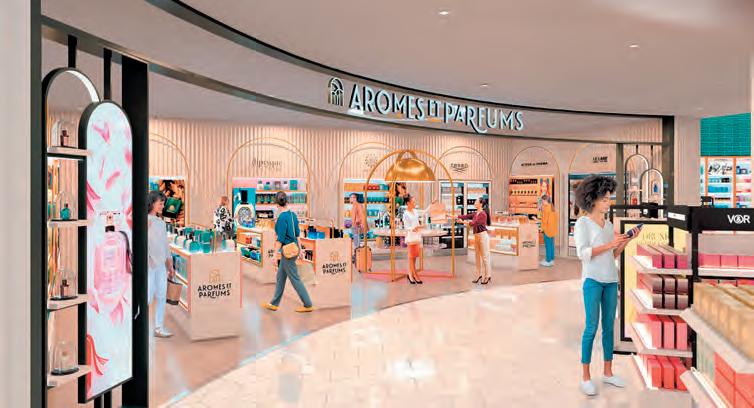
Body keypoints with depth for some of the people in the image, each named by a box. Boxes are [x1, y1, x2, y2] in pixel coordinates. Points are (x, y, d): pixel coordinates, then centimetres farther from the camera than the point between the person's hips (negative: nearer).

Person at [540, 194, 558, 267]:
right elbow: (554, 218, 15)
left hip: (547, 229, -9)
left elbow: (544, 219, -15)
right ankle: (552, 259, 19)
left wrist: (543, 228, -9)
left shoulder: (546, 208, -15)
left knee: (548, 245, -4)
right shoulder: (552, 207, 11)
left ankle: (548, 261, 0)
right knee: (551, 245, 13)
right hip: (553, 230, 9)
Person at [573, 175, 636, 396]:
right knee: (592, 326, -7)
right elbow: (582, 253, -16)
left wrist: (625, 241, -1)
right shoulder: (582, 223, -5)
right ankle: (585, 376, 2)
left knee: (609, 326, 10)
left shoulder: (608, 224, 14)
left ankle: (608, 372, 20)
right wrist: (610, 244, -21)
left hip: (611, 280, 6)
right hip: (592, 280, -6)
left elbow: (613, 255, 15)